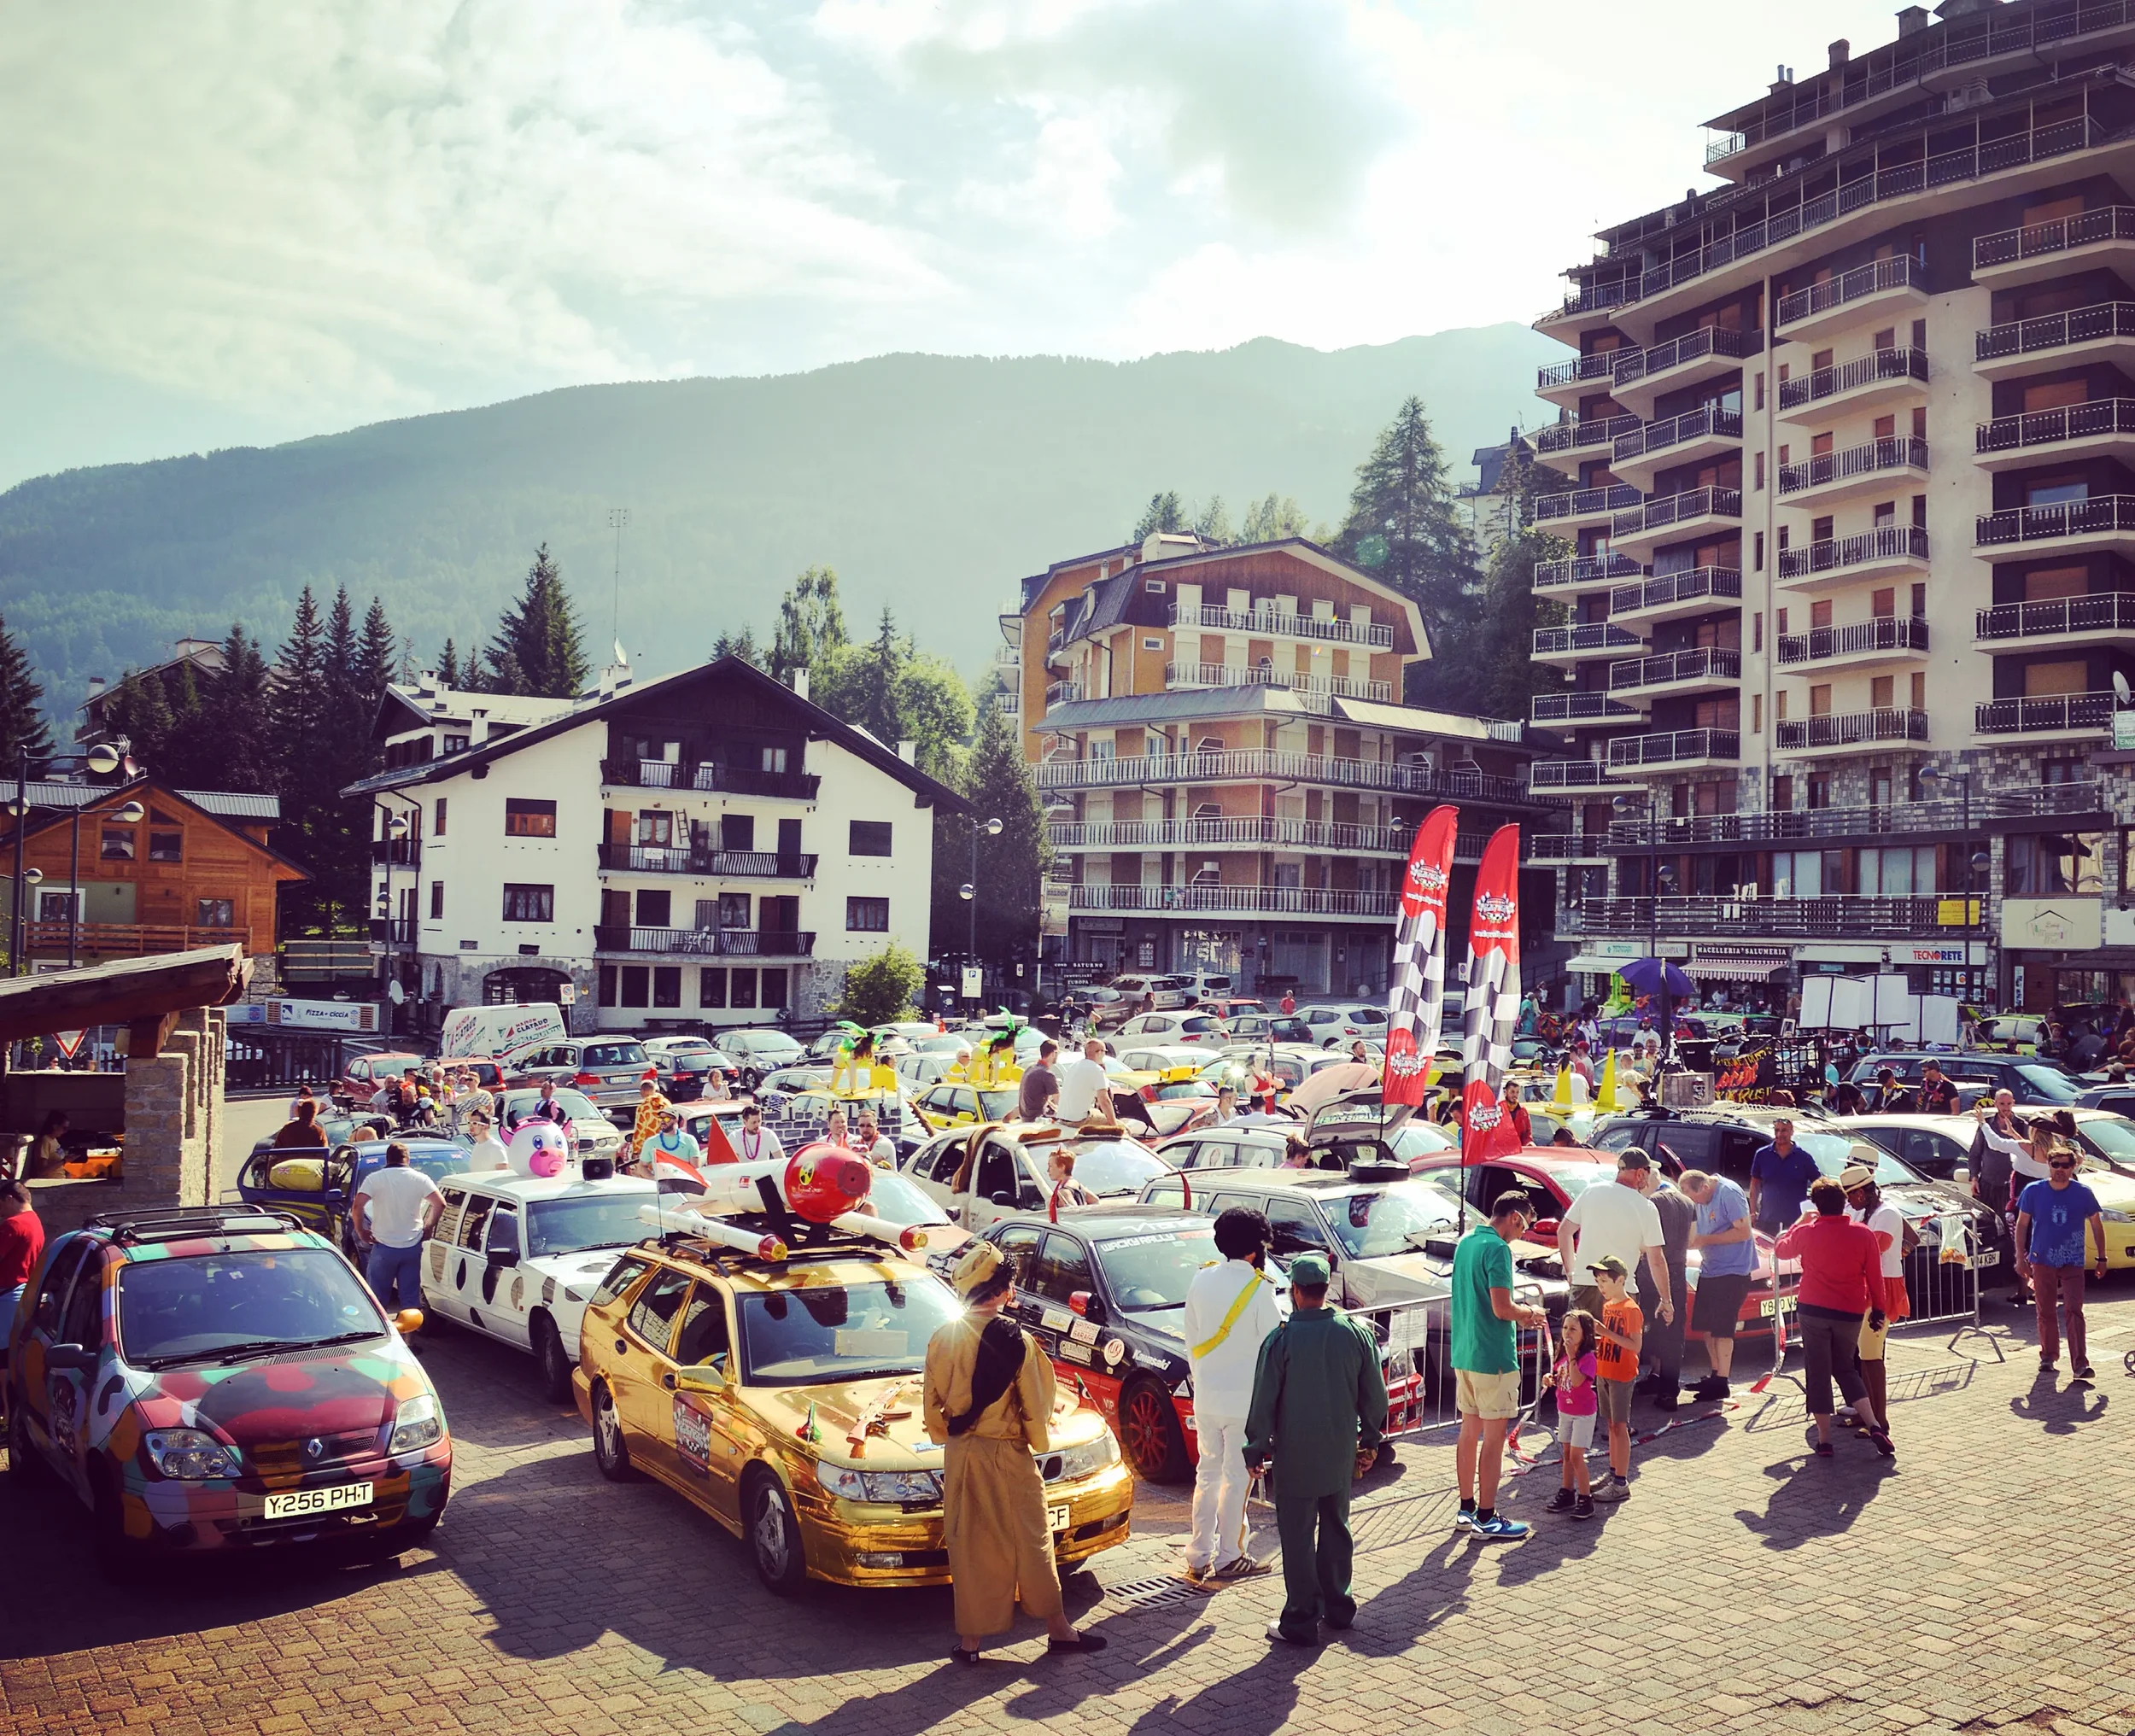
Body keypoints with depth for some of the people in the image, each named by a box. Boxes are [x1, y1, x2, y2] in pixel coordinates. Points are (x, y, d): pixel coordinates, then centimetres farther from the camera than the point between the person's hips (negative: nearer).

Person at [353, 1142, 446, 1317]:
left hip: (384, 1247, -2)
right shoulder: (419, 1178, 1)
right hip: (412, 1247, 2)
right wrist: (428, 1227, 7)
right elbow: (440, 1203, -5)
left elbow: (358, 1205, -16)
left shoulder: (374, 1178, -4)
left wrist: (360, 1231, -2)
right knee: (411, 1298, 9)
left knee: (377, 1297, 9)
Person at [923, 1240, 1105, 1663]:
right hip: (1007, 1455, -4)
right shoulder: (1015, 1339, -16)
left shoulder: (942, 1338, -4)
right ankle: (1058, 1629, 22)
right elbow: (1035, 1405, -9)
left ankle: (970, 1640, 16)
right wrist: (1041, 1441, 9)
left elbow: (930, 1402, 4)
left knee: (970, 1547, 12)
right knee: (1030, 1542, 10)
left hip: (959, 1456, 4)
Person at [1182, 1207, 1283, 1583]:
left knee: (1207, 1472, 15)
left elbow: (1191, 1338, 7)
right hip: (1244, 1399, -5)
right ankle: (1228, 1558, 13)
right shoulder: (1258, 1289, -16)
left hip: (1206, 1396, 5)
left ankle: (1199, 1556, 19)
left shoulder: (1201, 1280, 0)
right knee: (1235, 1477, 6)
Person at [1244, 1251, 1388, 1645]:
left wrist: (1257, 1448, 1)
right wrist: (1370, 1439, 17)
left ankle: (1302, 1619, 8)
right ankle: (1338, 1607, 29)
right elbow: (1374, 1394, 4)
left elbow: (1265, 1401, -11)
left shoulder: (1282, 1339, -15)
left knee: (1297, 1537, 4)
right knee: (1336, 1527, 19)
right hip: (1341, 1452, 5)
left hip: (1296, 1455, -4)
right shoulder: (1356, 1332, -3)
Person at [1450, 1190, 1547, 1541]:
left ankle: (1467, 1509, 24)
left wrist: (1519, 1314, 14)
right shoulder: (1498, 1249, -17)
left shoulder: (1465, 1242, 11)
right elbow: (1501, 1308, -23)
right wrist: (1529, 1313, -4)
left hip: (1464, 1354, 9)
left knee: (1469, 1431, 16)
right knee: (1494, 1437, -1)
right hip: (1493, 1357, -9)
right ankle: (1486, 1518, 4)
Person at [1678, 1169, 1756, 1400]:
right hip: (1709, 1269, 9)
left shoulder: (1729, 1194, -17)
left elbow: (1744, 1232, -21)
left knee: (1721, 1329, -6)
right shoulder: (1702, 1197, 8)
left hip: (1731, 1271, -9)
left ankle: (1721, 1383, 0)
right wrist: (1693, 1241, -2)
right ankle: (1715, 1375, 23)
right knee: (1706, 1326, 12)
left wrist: (1705, 1240, -19)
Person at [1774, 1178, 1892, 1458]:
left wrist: (1801, 1221, 23)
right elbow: (1875, 1277, 1)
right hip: (1851, 1312, 2)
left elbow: (1781, 1250, 15)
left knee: (1818, 1373, 4)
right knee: (1845, 1368, 19)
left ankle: (1824, 1440, 5)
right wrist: (1878, 1310, 11)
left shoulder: (1806, 1232, -6)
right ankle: (1873, 1425, 3)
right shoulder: (1862, 1233, -3)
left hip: (1813, 1310, -2)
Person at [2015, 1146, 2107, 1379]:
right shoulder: (2033, 1192, -3)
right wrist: (2021, 1256, -2)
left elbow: (2096, 1225, 7)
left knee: (2073, 1311, -11)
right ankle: (2048, 1356, 24)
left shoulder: (2083, 1194, -4)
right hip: (2042, 1261, 1)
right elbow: (2022, 1224, 3)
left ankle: (2080, 1364, -14)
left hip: (2073, 1263, -1)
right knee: (2045, 1312, 9)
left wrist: (2102, 1258, 6)